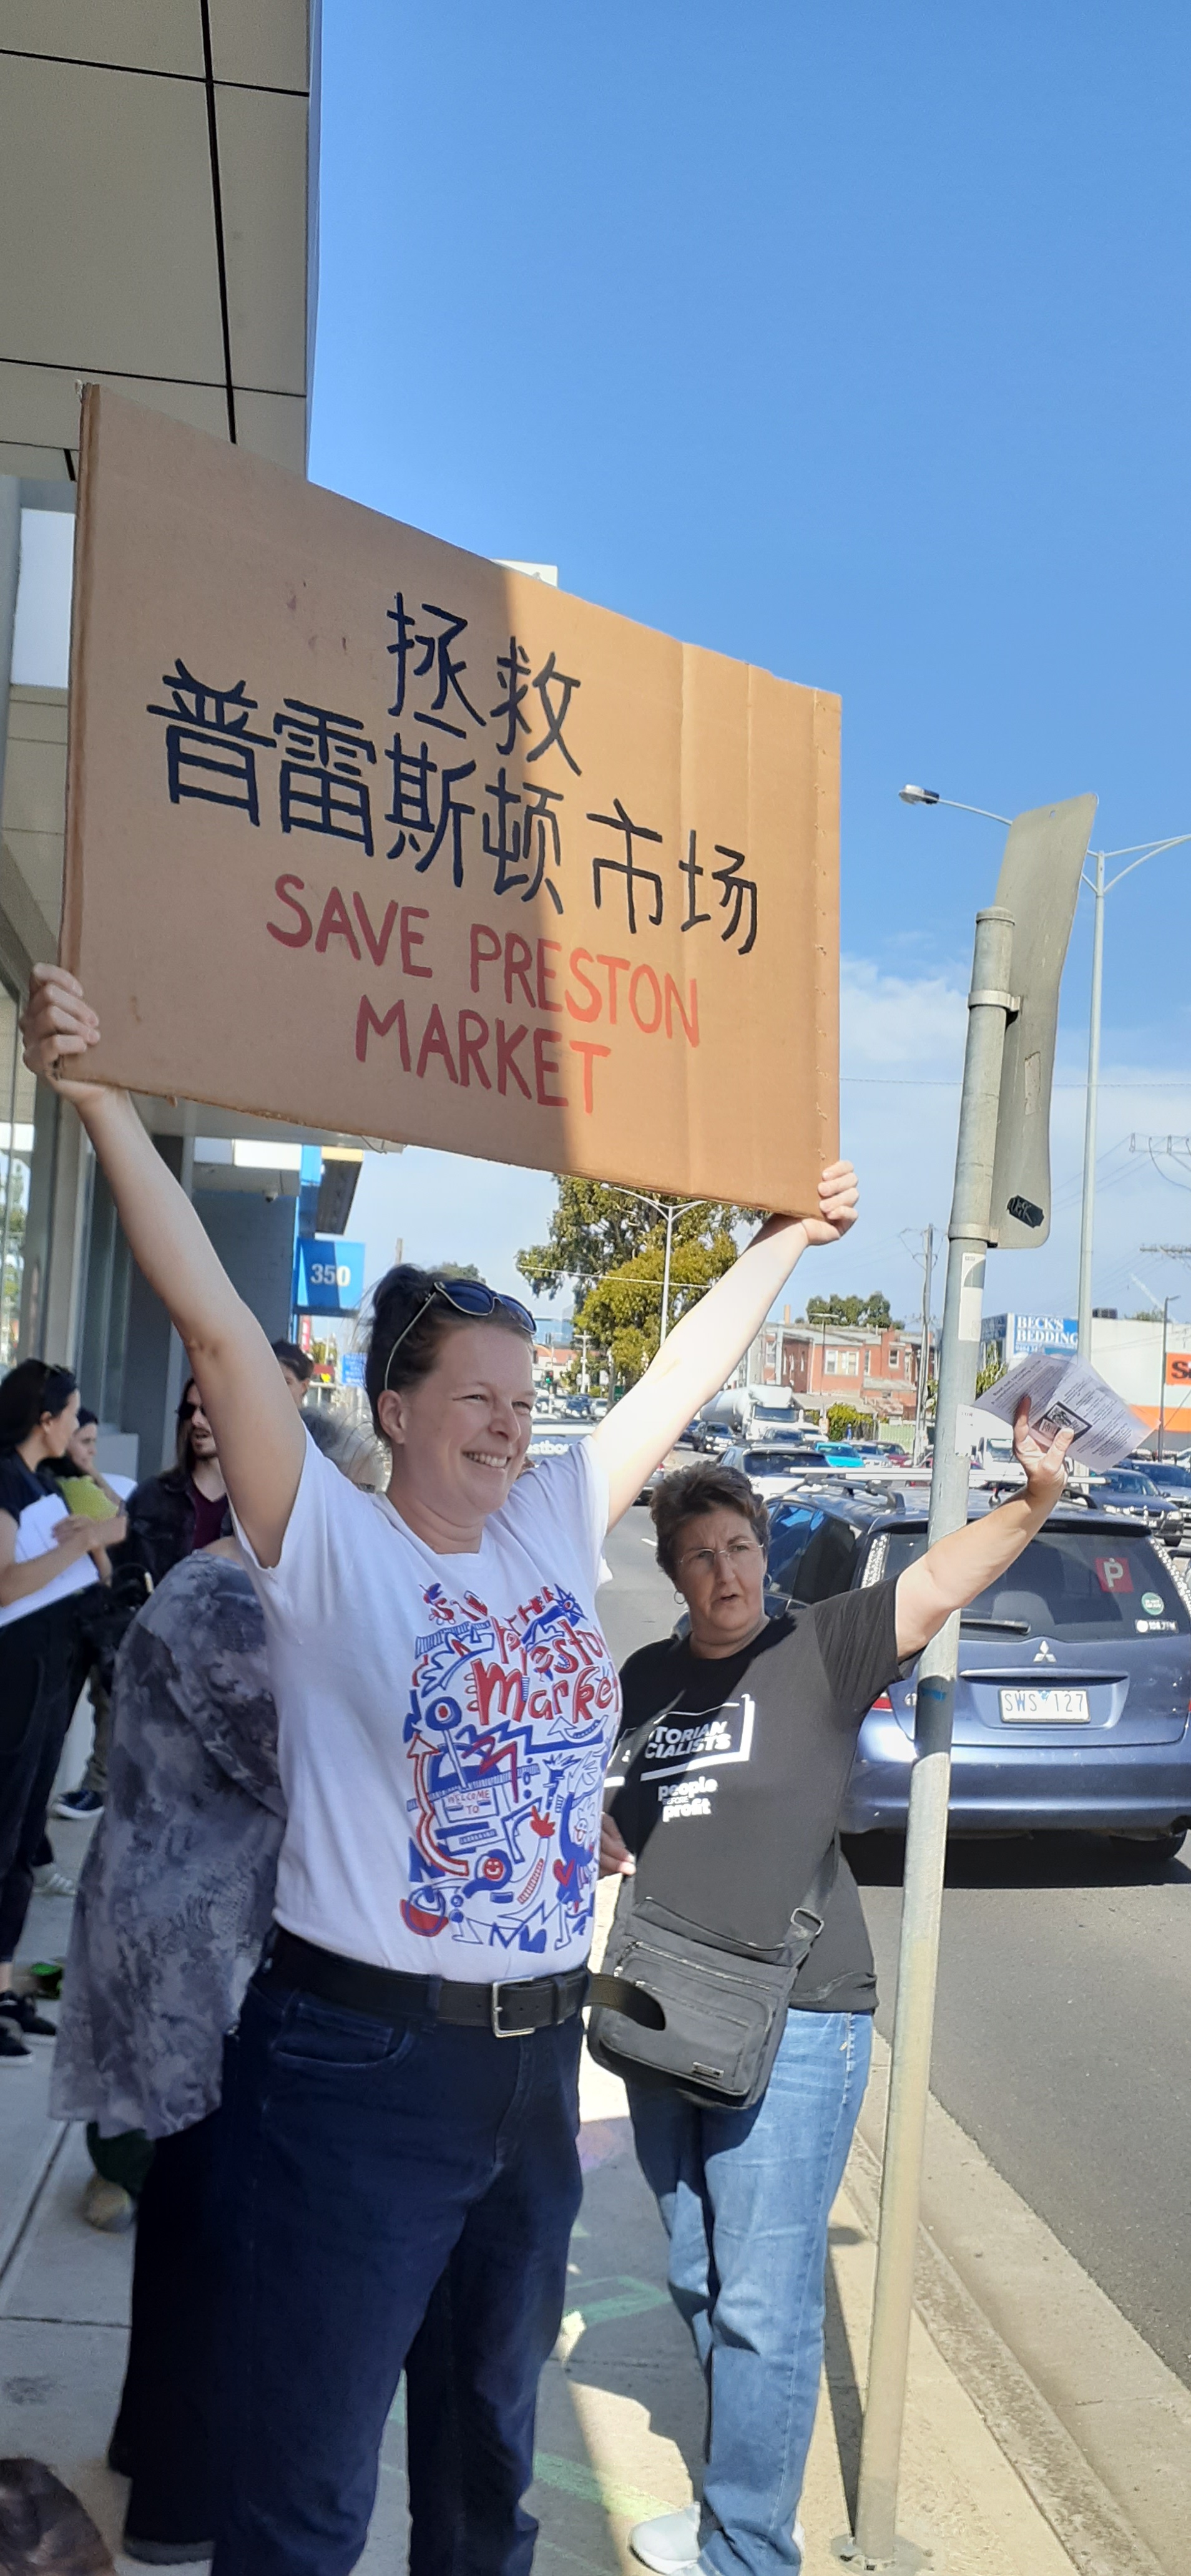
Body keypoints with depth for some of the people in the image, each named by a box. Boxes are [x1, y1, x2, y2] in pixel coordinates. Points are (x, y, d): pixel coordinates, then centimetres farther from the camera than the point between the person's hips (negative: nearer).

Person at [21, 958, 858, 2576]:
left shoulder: (553, 1529, 4)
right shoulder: (328, 1548, -12)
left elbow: (682, 1376, 13)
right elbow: (219, 1328, -21)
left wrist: (790, 1239, 20)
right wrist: (102, 1102, -27)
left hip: (538, 2053, 6)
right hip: (362, 2060, -5)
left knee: (492, 2433, 25)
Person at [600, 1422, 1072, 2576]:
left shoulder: (820, 1650, -7)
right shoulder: (647, 1677, 8)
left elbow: (940, 1579, -21)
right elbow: (604, 1794, 23)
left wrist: (1034, 1500, -37)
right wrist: (597, 1829, 0)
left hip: (793, 2025, -6)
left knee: (763, 2303, -1)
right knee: (698, 2283, 18)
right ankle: (750, 2482, 37)